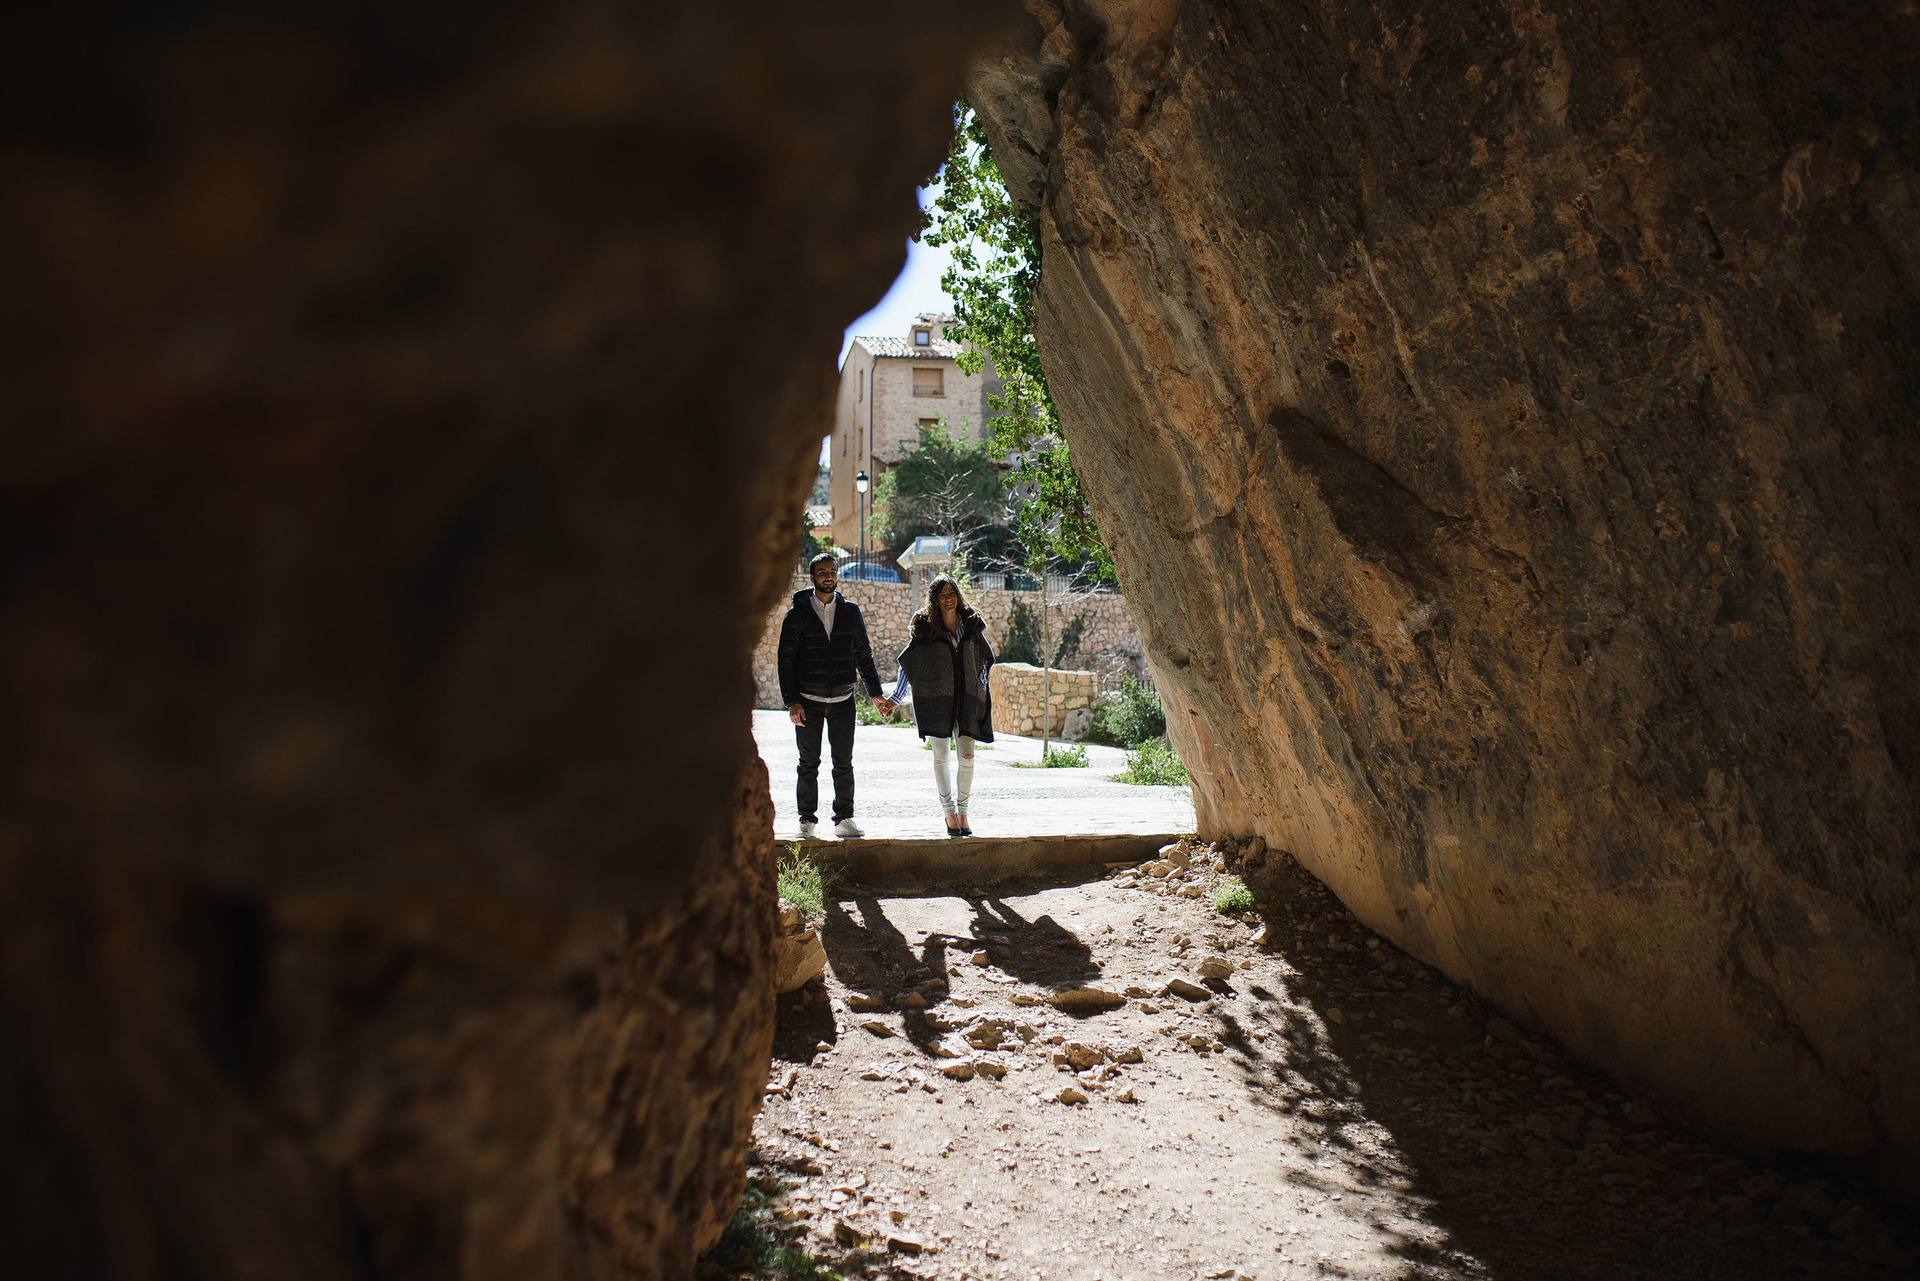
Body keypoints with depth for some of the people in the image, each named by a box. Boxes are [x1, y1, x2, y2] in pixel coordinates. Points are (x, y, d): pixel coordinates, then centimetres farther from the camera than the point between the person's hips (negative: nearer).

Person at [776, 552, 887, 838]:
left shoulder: (850, 611, 7)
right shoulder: (798, 614, 0)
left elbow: (863, 654, 13)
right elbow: (786, 659, -1)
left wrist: (875, 693, 9)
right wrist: (791, 701, -9)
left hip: (843, 700, 2)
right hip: (808, 701, -2)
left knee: (844, 764, 4)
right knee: (809, 764, 5)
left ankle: (844, 819, 13)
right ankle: (807, 820, 15)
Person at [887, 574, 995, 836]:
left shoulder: (971, 625, 9)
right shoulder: (924, 627, 1)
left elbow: (984, 659, 20)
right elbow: (907, 663, 8)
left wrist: (981, 691, 14)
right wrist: (894, 698, 7)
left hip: (966, 698, 2)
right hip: (936, 697, -2)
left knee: (967, 756, -3)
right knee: (940, 757, 0)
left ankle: (962, 810, 9)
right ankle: (948, 811, 12)